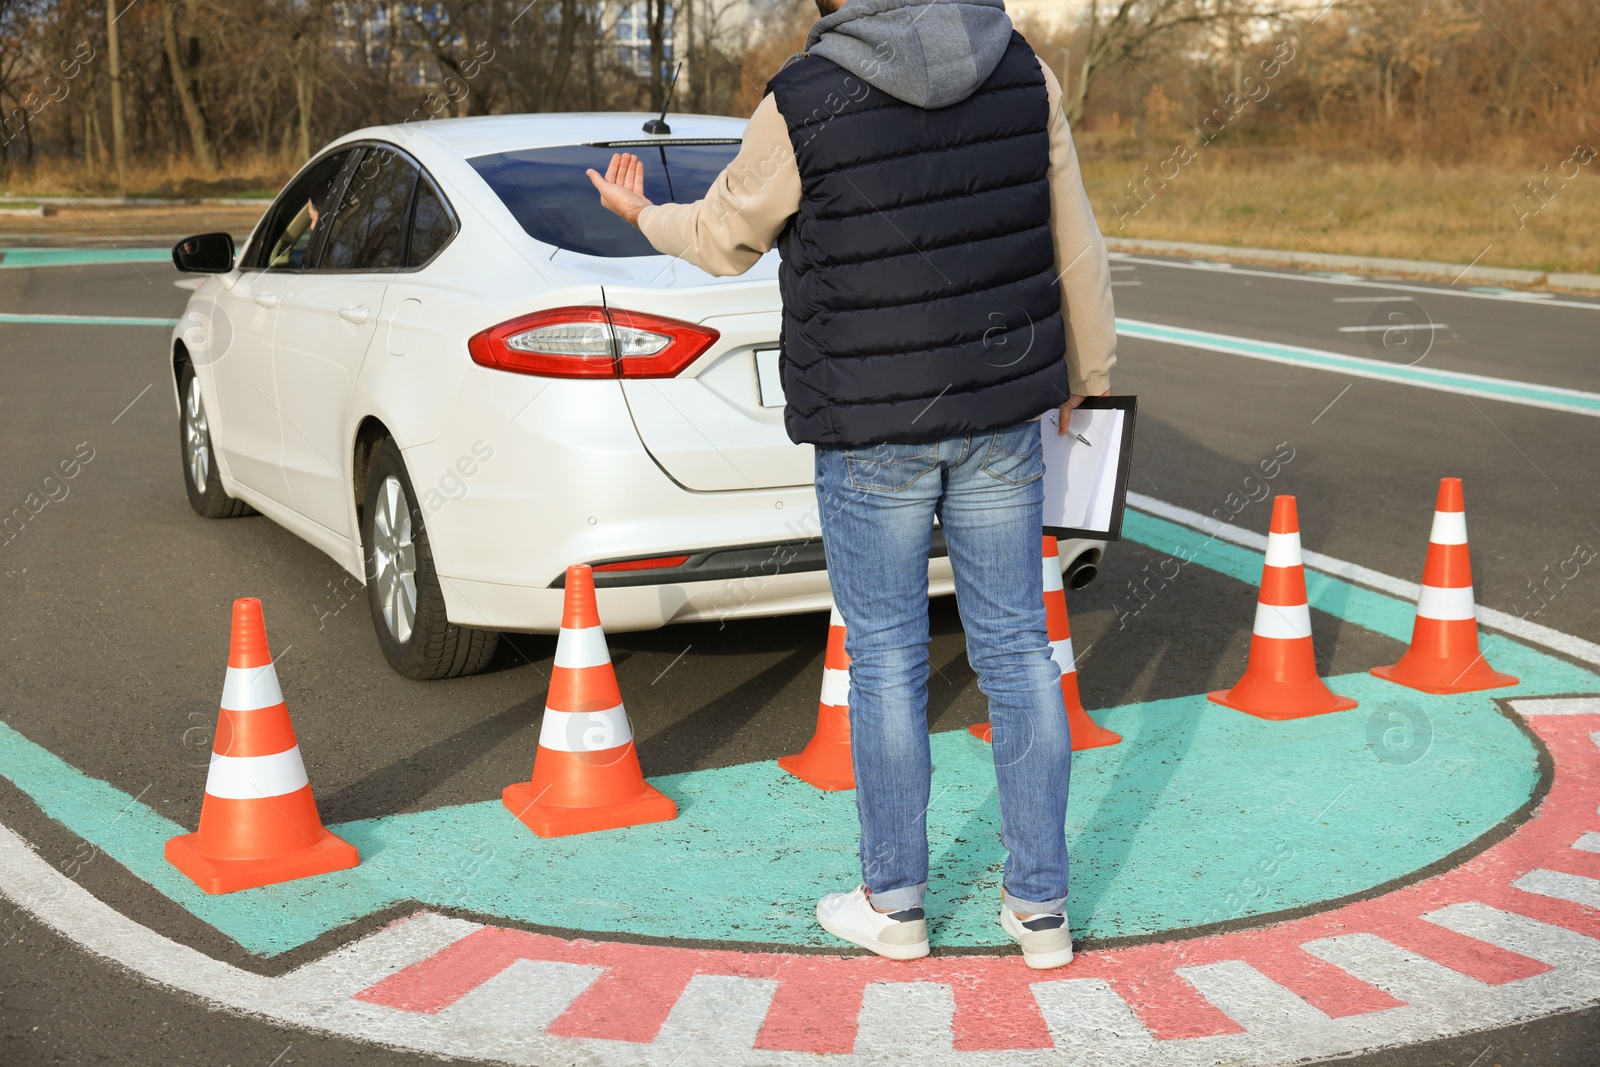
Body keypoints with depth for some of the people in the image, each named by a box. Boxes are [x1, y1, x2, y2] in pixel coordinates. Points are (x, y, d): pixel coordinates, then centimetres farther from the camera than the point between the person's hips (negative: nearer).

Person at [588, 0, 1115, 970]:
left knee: (887, 660, 8)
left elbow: (725, 237, 3)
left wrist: (643, 215, 25)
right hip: (1002, 414, 4)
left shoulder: (804, 103, -13)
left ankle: (894, 903, 21)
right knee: (1016, 648, 10)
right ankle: (1041, 906, 18)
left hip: (871, 431, -3)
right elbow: (1074, 239, 7)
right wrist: (1086, 365, 22)